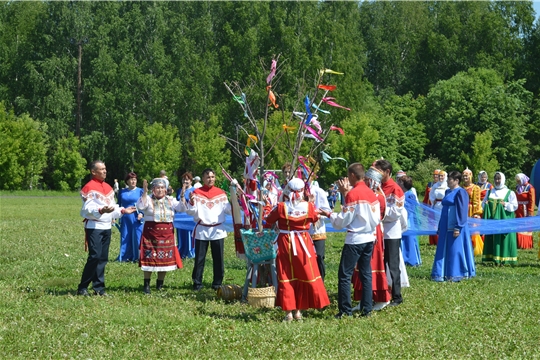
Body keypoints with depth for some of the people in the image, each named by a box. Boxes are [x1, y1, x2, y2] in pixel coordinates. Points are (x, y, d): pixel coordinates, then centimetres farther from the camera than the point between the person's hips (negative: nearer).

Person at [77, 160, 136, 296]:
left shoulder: (108, 187, 17)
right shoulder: (89, 188, -8)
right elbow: (88, 209, -17)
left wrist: (123, 210, 6)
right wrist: (101, 210, -32)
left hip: (106, 227, 8)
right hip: (94, 227, -8)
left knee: (103, 258, 6)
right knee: (95, 256, -14)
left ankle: (99, 288, 11)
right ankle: (82, 288, -7)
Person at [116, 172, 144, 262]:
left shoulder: (140, 191, 2)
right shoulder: (122, 192, 10)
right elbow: (118, 205, 17)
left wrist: (141, 213, -16)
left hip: (136, 219, -3)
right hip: (125, 219, 3)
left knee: (137, 237, -3)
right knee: (125, 238, 5)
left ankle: (136, 257, 3)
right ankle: (125, 256, 12)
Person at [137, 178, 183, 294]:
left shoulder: (170, 200, 10)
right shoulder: (148, 199, 0)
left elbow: (182, 208, -2)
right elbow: (140, 206, -19)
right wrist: (144, 192, -24)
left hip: (167, 233, 3)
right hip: (151, 232, -3)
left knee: (165, 259, 6)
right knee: (150, 258, -3)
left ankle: (160, 285, 19)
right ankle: (146, 285, 6)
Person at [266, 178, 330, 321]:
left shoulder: (281, 207, -13)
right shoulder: (308, 206, -8)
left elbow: (268, 221, -1)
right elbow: (315, 218, 12)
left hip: (285, 244, -1)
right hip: (304, 243, 1)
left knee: (286, 278, 6)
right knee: (306, 276, 11)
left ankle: (289, 311, 4)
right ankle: (299, 310, 14)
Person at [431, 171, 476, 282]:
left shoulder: (460, 192, -10)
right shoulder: (448, 192, 15)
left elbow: (462, 211, -15)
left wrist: (458, 227, -20)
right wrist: (440, 227, 20)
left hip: (454, 227, -8)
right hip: (446, 226, 9)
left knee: (455, 249, -4)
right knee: (443, 250, 8)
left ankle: (456, 274, 1)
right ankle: (442, 274, 12)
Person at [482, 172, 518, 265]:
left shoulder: (509, 193, 2)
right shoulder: (489, 192, 15)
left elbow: (515, 206, -2)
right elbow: (483, 204, 20)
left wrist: (505, 204, -16)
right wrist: (485, 204, -2)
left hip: (504, 219, -4)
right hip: (492, 219, 4)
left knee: (503, 239, -7)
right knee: (491, 239, 0)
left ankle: (503, 259, -6)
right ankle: (493, 258, 2)